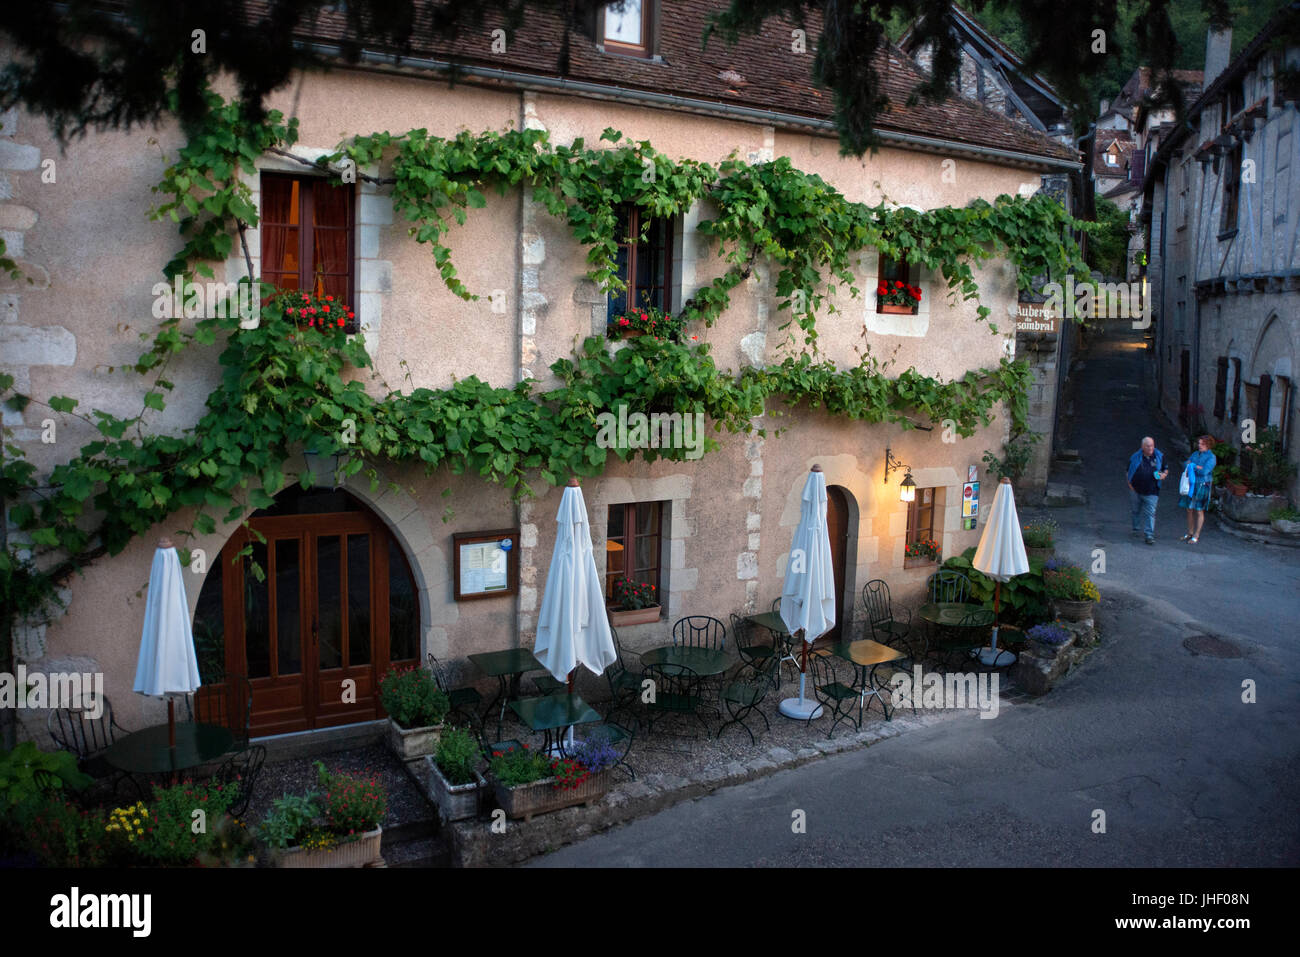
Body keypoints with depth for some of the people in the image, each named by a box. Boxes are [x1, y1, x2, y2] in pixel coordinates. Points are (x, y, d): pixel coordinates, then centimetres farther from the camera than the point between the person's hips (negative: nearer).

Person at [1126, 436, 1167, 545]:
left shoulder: (1160, 456, 1)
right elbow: (1128, 472, 9)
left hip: (1151, 492, -1)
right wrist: (1130, 484, 0)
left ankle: (1149, 536, -8)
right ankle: (1135, 529, 38)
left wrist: (1163, 474, -10)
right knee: (1136, 510, 16)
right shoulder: (1135, 457, 0)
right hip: (1136, 490, 1)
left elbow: (1166, 469, 13)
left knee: (1150, 513, -8)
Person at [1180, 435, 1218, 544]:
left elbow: (1204, 471, -18)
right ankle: (1190, 533, 21)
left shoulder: (1211, 457, -8)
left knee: (1199, 510, -1)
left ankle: (1196, 536, 6)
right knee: (1189, 509, 9)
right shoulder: (1195, 454, 12)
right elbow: (1186, 466, 8)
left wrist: (1192, 465, -5)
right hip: (1191, 485, 6)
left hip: (1202, 487, -6)